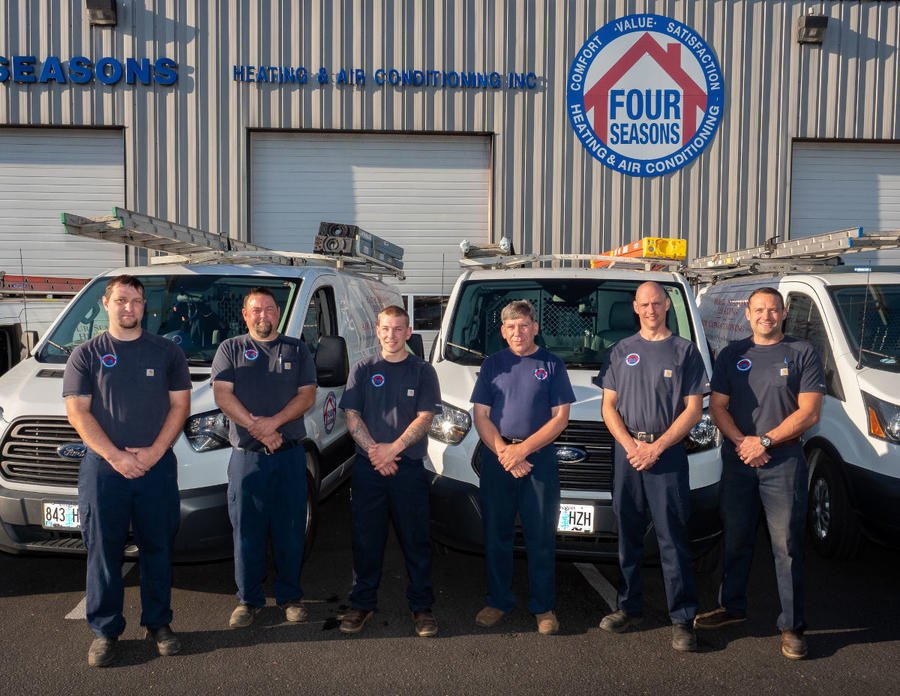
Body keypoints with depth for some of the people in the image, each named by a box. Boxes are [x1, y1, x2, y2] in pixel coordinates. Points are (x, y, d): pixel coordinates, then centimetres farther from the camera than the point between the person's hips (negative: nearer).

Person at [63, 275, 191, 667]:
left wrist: (155, 451, -9)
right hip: (103, 468, -1)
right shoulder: (86, 355, 4)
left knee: (158, 548, 9)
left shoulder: (167, 352, 8)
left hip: (157, 466, 1)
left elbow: (180, 405, 5)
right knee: (103, 551, 4)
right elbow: (77, 412, -2)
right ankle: (105, 630, 17)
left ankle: (158, 623, 22)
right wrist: (115, 456, -13)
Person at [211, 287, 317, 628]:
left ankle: (289, 596, 19)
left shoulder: (297, 350, 12)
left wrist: (273, 422, -13)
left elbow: (307, 395, 2)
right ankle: (249, 600, 16)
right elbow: (222, 395, -2)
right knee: (247, 532, 3)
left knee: (290, 531, 6)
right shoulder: (230, 349, 9)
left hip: (290, 455, 1)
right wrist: (257, 428, -13)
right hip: (246, 456, -1)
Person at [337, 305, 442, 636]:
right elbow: (352, 416, 2)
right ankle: (362, 603, 21)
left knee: (416, 541, 4)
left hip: (410, 467, -1)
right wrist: (375, 452, -12)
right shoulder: (362, 370, 8)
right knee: (366, 540, 7)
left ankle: (421, 606, 16)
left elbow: (424, 418, -4)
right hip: (367, 468, 1)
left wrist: (393, 448, -15)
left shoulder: (422, 371, 4)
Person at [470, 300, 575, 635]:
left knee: (541, 538, 3)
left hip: (540, 459, -2)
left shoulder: (552, 365, 4)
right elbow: (481, 416, 5)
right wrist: (504, 453, -10)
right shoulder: (493, 364, 9)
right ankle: (498, 601, 23)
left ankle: (543, 607, 15)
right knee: (496, 535, 9)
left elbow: (560, 417, -1)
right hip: (496, 459, 2)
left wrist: (523, 449, -12)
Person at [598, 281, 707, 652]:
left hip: (667, 453, -3)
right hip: (626, 451, 3)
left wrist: (656, 447, -11)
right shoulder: (621, 351, 12)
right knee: (627, 535, 9)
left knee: (673, 538, -3)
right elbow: (608, 406, 8)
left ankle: (683, 618, 4)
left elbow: (693, 409, -1)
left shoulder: (685, 351, 5)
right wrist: (631, 446, -7)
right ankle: (629, 608, 21)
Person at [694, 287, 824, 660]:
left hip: (783, 463, -3)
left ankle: (791, 625, 8)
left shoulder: (803, 354, 1)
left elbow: (808, 412, -6)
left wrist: (764, 441, -14)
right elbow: (717, 406, 6)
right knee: (735, 539, 13)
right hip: (736, 461, 3)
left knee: (787, 546, 0)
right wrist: (742, 442, -10)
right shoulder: (731, 355, 10)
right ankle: (731, 605, 28)